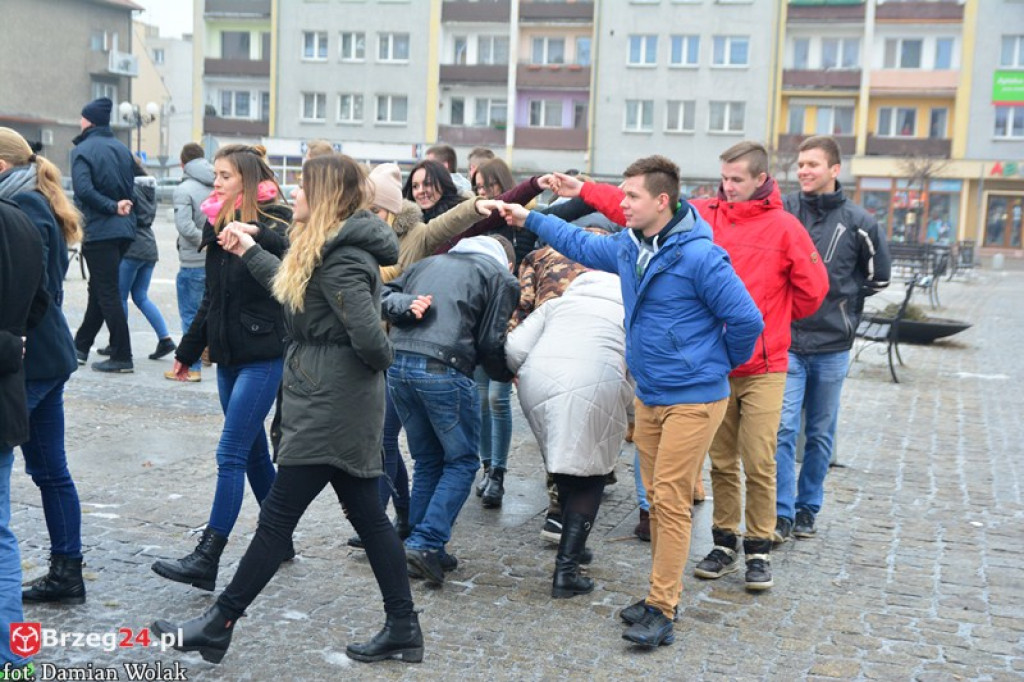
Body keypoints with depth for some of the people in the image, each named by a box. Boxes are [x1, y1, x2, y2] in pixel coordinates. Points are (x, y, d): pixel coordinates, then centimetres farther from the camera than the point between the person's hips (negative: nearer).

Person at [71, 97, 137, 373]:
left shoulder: (83, 150, -8)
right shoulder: (123, 149, 12)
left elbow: (83, 189, -20)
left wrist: (112, 207, -12)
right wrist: (120, 205, 2)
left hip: (100, 230, -7)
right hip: (124, 229, 7)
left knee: (107, 293, -2)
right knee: (99, 288, 17)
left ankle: (122, 357, -2)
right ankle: (81, 346, 28)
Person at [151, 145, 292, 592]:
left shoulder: (274, 220, -9)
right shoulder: (218, 223, 11)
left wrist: (257, 234, -39)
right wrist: (187, 351, 24)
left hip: (263, 355, -8)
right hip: (228, 353, 8)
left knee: (231, 454, -9)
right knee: (253, 452, 14)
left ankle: (206, 561, -7)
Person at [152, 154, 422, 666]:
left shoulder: (340, 259, -19)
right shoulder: (330, 250, 12)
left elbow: (368, 336, -27)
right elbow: (294, 290, 27)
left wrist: (382, 361, -6)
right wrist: (249, 251, 33)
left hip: (331, 406, -11)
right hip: (338, 404, 11)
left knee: (276, 518, 0)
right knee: (366, 514, 13)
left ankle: (218, 626, 12)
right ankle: (403, 628, 20)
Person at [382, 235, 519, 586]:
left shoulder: (429, 262, 28)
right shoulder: (501, 277, 11)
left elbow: (384, 295, 15)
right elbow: (490, 342, 4)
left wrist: (407, 306, -2)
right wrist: (507, 374, 21)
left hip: (398, 364, 6)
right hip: (443, 370, -6)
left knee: (427, 460, 18)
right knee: (461, 462, 8)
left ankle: (424, 546, 18)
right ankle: (426, 543, -3)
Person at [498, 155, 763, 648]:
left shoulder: (698, 256, -20)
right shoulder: (628, 246, 6)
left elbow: (746, 319, -18)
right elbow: (581, 244, 26)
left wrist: (722, 363, -3)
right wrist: (529, 219, 25)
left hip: (692, 399, -8)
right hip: (648, 395, 8)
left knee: (670, 501, -7)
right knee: (656, 498, 13)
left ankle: (661, 611, 1)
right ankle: (663, 593, 26)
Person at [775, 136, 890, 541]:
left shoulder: (857, 222, -2)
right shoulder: (781, 212, -4)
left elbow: (878, 277, 11)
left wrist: (842, 303, 7)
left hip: (832, 346, 1)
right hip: (785, 342, -1)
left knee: (820, 434, 11)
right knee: (783, 429, -7)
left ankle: (808, 509, 25)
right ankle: (781, 514, 1)